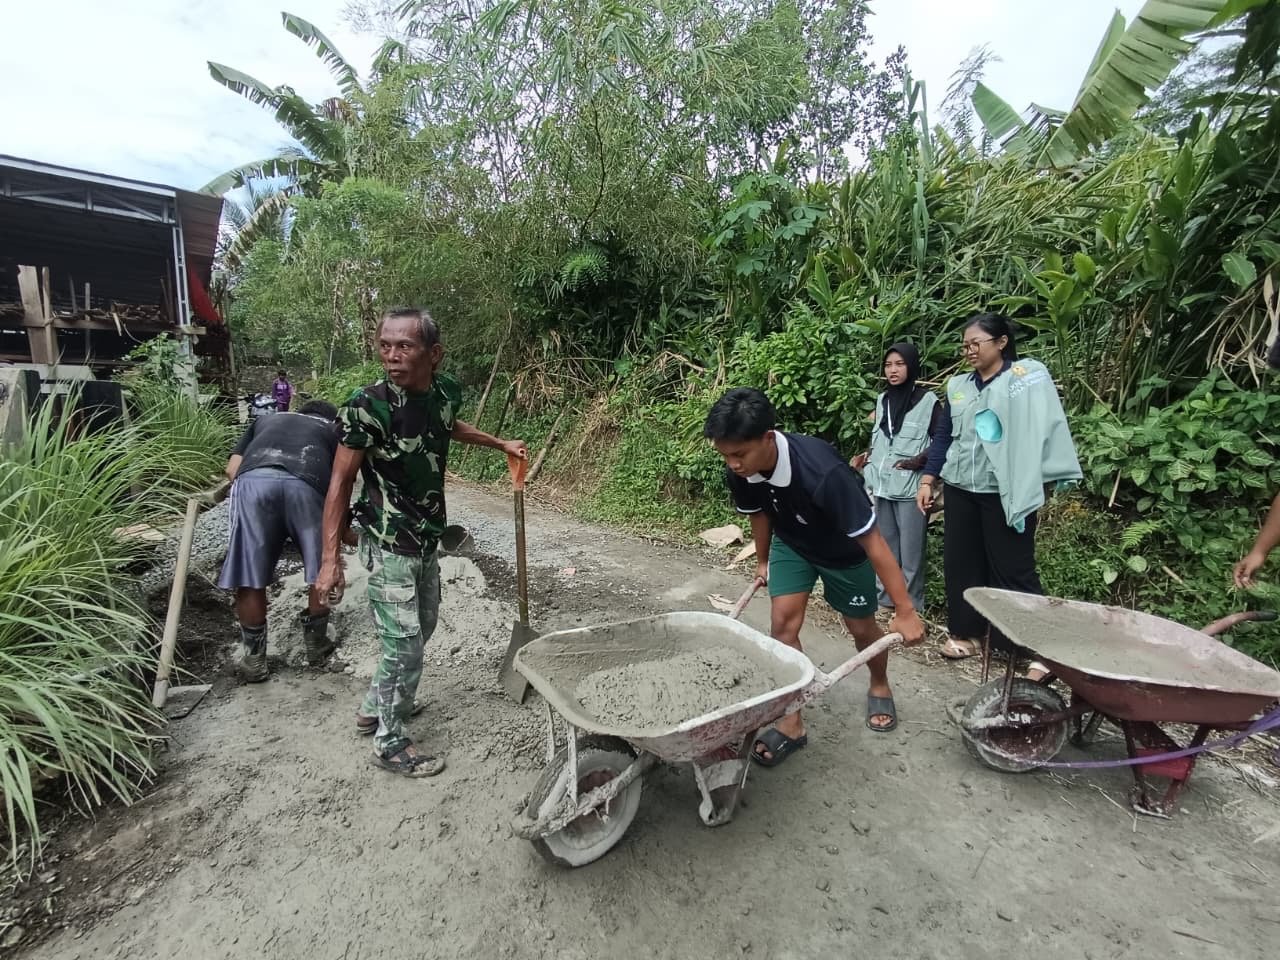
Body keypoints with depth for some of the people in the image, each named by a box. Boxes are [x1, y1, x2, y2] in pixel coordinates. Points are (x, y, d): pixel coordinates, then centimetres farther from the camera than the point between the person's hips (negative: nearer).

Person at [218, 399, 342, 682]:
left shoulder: (266, 420, 40)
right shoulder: (334, 430, 35)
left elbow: (232, 468, 26)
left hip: (252, 480, 2)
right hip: (305, 484, -1)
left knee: (249, 576, 14)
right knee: (322, 571, 19)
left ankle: (254, 657, 26)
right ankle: (316, 642, 33)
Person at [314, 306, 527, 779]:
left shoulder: (446, 390, -5)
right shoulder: (367, 405, -23)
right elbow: (340, 483, -16)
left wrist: (501, 444, 26)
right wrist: (330, 558, -18)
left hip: (427, 537, 7)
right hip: (388, 544, -7)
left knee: (421, 627, 22)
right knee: (404, 645, 0)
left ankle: (374, 708, 43)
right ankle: (389, 743, 23)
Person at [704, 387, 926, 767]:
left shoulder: (822, 472, -43)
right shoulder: (739, 474, -26)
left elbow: (872, 542, -34)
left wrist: (905, 612, -28)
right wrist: (763, 561, 15)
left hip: (844, 550, -3)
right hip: (791, 543, 4)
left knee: (861, 627, 12)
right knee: (783, 623, -8)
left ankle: (880, 686, 44)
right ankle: (791, 722, 6)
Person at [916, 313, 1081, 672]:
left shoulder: (1028, 376, -3)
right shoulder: (958, 386, 11)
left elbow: (1046, 428, -12)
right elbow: (943, 437, 14)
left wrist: (1050, 474, -22)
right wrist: (928, 480, 9)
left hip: (1006, 493, -5)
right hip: (960, 489, 5)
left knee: (1013, 569, -1)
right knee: (960, 563, 10)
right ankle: (966, 633, 24)